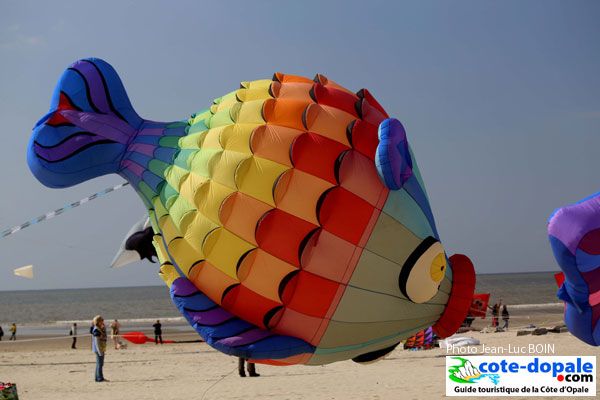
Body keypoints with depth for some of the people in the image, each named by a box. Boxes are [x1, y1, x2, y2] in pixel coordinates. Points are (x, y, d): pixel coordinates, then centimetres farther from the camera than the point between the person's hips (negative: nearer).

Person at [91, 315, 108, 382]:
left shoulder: (101, 329, 12)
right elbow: (97, 341, -20)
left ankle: (98, 378, 21)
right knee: (99, 363, -7)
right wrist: (100, 351, -21)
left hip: (101, 349, 10)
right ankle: (100, 378, -5)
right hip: (99, 349, -10)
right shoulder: (96, 330, -17)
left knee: (99, 364, 14)